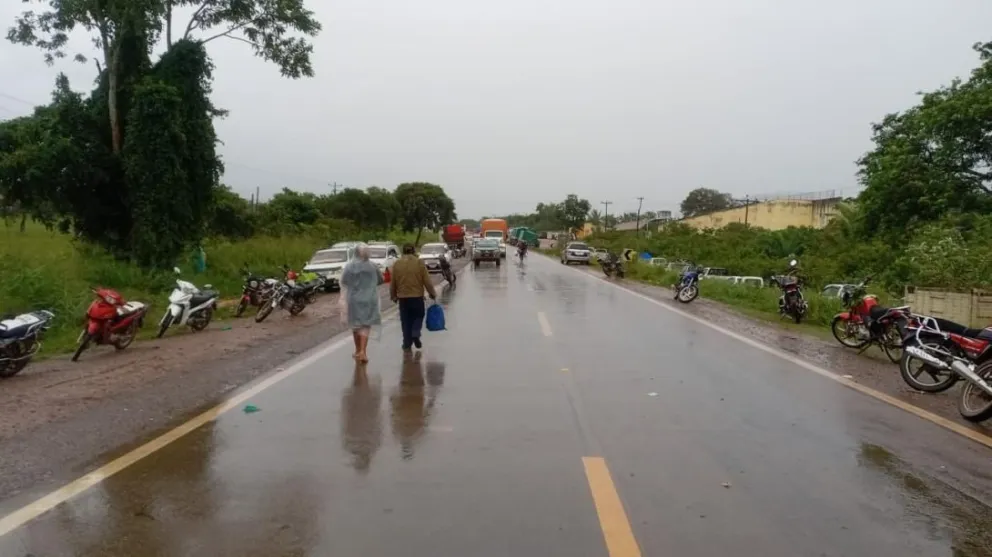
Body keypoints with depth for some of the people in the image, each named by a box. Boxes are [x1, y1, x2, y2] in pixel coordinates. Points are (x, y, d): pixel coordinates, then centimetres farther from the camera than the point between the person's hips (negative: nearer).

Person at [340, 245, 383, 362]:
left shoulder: (349, 266, -8)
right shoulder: (373, 266, -6)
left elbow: (343, 281, -3)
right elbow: (380, 280, 5)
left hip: (354, 299, 1)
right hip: (369, 299, -1)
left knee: (355, 324, 16)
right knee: (366, 325, 0)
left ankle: (358, 350, 27)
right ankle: (362, 351, -13)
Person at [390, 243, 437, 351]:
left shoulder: (396, 264, 2)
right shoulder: (419, 263, -5)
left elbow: (392, 283, 5)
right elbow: (427, 281, -6)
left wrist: (393, 296, 17)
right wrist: (432, 293, 7)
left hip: (403, 297, 2)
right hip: (417, 296, -2)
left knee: (406, 321, 10)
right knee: (418, 316, 18)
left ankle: (407, 344, 12)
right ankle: (416, 334, -5)